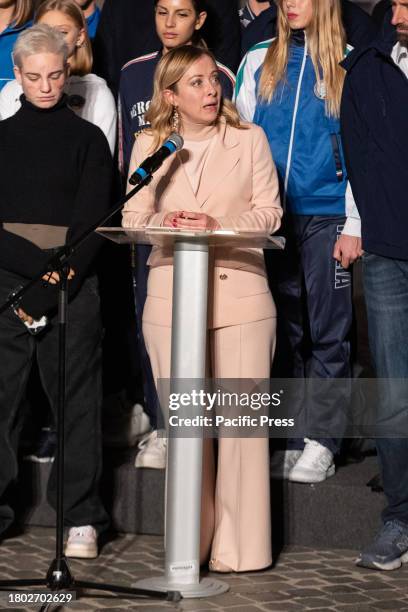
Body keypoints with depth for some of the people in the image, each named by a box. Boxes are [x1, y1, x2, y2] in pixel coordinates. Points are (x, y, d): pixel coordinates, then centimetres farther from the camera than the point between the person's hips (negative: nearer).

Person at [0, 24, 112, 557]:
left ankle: (82, 519, 4)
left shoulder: (87, 139, 6)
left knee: (77, 400, -2)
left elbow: (92, 226, -1)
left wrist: (49, 292, -12)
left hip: (72, 290, -1)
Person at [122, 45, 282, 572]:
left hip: (240, 292, -1)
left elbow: (269, 212, 3)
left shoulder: (250, 140, 7)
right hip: (171, 296, 1)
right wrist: (164, 223, -13)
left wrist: (218, 227, -14)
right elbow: (133, 217, 9)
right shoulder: (149, 144, 12)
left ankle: (240, 546, 2)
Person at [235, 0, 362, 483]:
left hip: (327, 215, -3)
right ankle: (288, 438, 11)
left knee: (328, 330, -2)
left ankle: (320, 441, 1)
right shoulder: (258, 62, 9)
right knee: (282, 329, 6)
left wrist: (353, 224, -5)